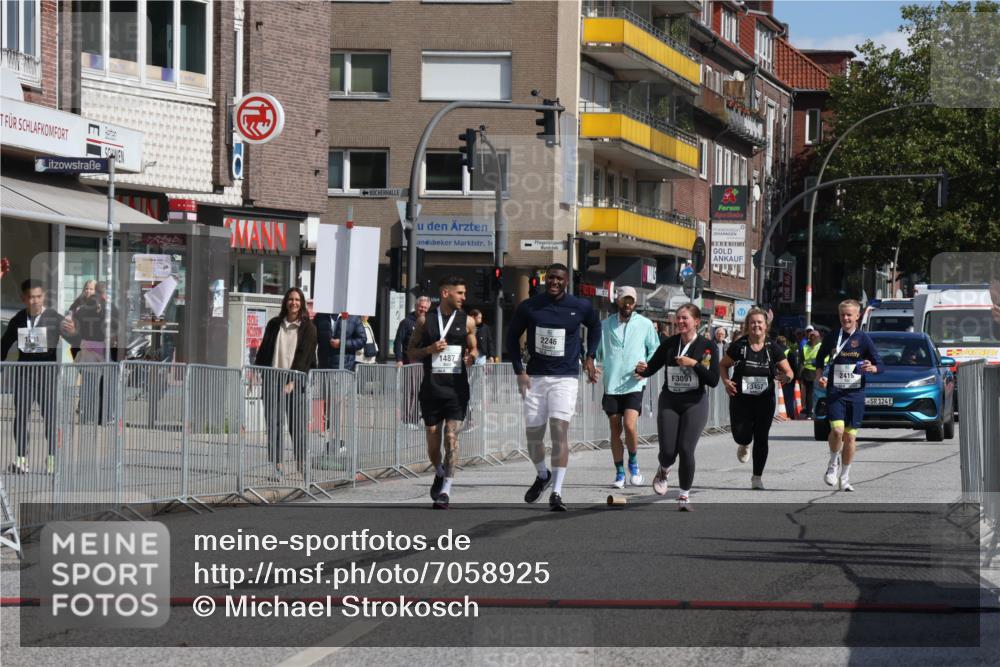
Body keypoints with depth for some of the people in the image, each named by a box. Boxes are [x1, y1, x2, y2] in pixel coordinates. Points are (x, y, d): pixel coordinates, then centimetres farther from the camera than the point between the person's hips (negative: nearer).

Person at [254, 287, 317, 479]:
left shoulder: (308, 328, 2)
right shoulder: (274, 324, 11)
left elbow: (304, 356, -5)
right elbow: (263, 351, 15)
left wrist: (292, 381, -14)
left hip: (295, 380, -2)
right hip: (273, 378, 2)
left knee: (297, 423, -2)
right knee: (274, 423, -2)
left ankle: (301, 460, 12)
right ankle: (277, 464, 0)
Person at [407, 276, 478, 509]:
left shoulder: (467, 321, 6)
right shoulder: (425, 320, 4)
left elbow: (473, 349, 17)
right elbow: (411, 353, 8)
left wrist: (471, 357, -7)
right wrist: (429, 349, -11)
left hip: (457, 387, -1)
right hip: (431, 387, 1)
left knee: (451, 437, -11)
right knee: (433, 440, 7)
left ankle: (446, 490, -8)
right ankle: (439, 473, 36)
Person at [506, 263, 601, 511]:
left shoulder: (580, 307, -2)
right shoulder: (529, 306, -2)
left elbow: (595, 326, 19)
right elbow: (512, 336, 9)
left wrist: (590, 357, 10)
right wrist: (519, 371, 1)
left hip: (565, 377, -2)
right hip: (535, 377, 2)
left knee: (559, 430, -14)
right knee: (533, 433, 6)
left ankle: (556, 493, -13)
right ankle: (542, 475, 36)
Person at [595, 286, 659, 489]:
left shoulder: (645, 324, 4)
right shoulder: (605, 325, 9)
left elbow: (655, 350, 11)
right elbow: (596, 349, 16)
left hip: (634, 384, -2)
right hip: (611, 384, 2)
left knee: (630, 426, -17)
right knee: (615, 430, 5)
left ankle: (633, 463, 8)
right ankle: (619, 473, 15)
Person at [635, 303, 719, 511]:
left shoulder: (707, 346, -6)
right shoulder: (669, 344, 2)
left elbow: (714, 381, -9)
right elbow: (652, 367, 6)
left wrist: (694, 364, -20)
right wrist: (642, 369, -16)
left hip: (695, 403, -2)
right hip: (669, 402, 2)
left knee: (686, 449, -11)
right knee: (667, 451, -4)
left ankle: (684, 494, 7)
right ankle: (664, 471, 33)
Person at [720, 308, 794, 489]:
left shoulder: (773, 348, -4)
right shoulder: (738, 346, -6)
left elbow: (788, 371, 3)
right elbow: (723, 365, 8)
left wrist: (785, 377, -21)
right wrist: (726, 381, -10)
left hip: (764, 400, 1)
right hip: (740, 399, -1)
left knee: (761, 438, 1)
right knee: (741, 435, -8)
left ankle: (757, 477, 14)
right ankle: (744, 445, 33)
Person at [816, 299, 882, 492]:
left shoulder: (863, 338, 1)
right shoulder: (832, 337, 5)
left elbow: (879, 364, 2)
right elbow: (820, 359, 19)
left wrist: (871, 368, -20)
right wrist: (821, 377, 3)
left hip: (856, 392, 0)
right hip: (835, 391, 0)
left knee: (850, 436, 4)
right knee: (837, 429, -19)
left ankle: (844, 477, 17)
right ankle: (833, 464, 7)